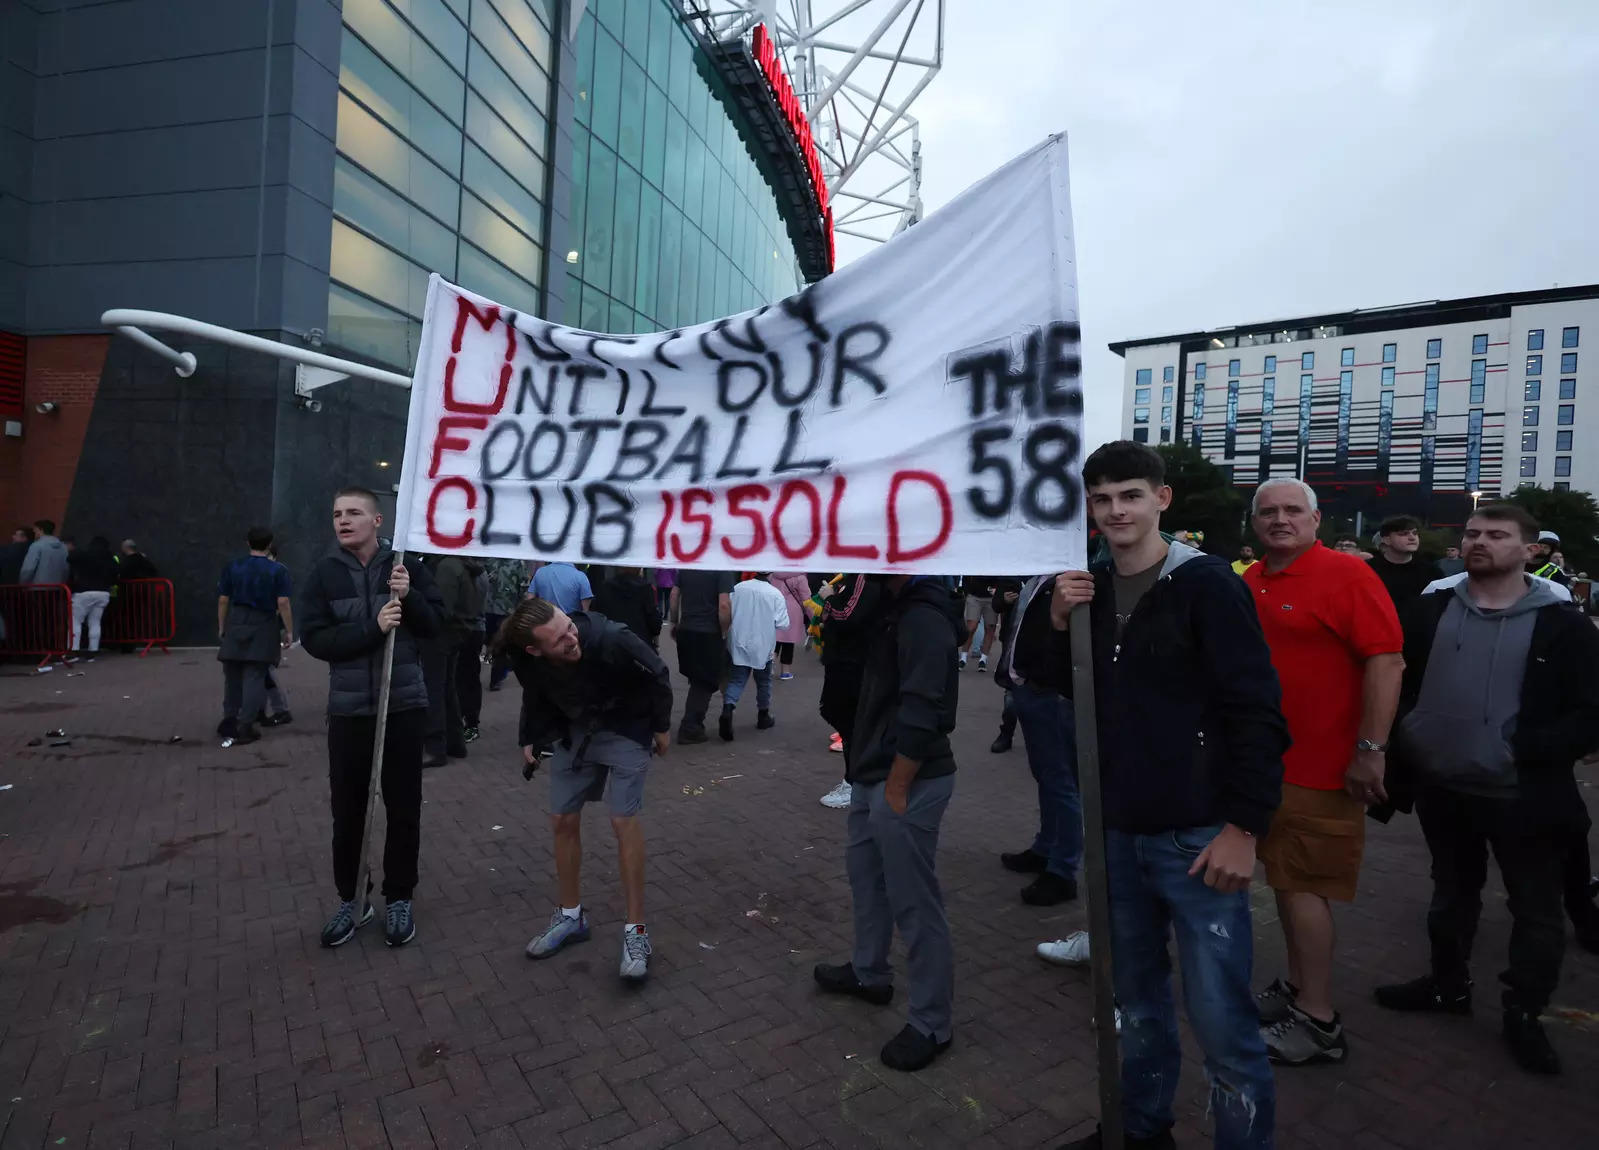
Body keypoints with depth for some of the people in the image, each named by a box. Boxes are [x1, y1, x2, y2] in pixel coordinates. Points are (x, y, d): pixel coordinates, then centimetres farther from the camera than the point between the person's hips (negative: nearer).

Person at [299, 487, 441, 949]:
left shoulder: (407, 565, -4)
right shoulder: (324, 573, -1)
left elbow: (435, 624, -3)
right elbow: (314, 639, -9)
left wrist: (408, 597, -21)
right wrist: (372, 626, -22)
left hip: (405, 705, -1)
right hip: (349, 709, 1)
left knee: (404, 808, 9)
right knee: (347, 810, 11)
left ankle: (399, 898, 25)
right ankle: (351, 898, 29)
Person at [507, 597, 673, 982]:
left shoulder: (611, 639, -38)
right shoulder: (525, 659, -24)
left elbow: (657, 677, -18)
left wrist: (661, 726, -7)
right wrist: (530, 738, 2)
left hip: (625, 728, -4)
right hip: (572, 730, 5)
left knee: (623, 820, -11)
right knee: (562, 820, 7)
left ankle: (635, 929, 2)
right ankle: (571, 916, 27)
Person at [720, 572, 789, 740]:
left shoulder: (738, 588, -6)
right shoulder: (776, 594, -12)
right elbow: (782, 624, -12)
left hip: (738, 645, 1)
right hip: (763, 647, -1)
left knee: (736, 680, 3)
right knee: (763, 682, 17)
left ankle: (727, 709, -22)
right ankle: (763, 717, 31)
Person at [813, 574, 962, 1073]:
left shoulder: (924, 618, -22)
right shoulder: (893, 605, 9)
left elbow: (921, 712, -25)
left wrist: (896, 788, -21)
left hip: (907, 781, -10)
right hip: (872, 773, 10)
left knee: (914, 900, 2)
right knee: (865, 872, 24)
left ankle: (932, 1023, 19)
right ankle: (869, 972, 44)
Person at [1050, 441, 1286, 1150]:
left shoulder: (1205, 584, -9)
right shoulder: (1091, 590, 6)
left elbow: (1257, 712, -12)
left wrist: (1243, 825, -16)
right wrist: (1060, 626, -4)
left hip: (1197, 837, -5)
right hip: (1118, 832, 5)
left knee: (1220, 1020, 1)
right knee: (1137, 999, 19)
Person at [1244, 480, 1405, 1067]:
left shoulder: (1348, 574, -12)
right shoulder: (1249, 582, 8)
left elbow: (1387, 660, -18)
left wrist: (1371, 750, -21)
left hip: (1321, 767, -7)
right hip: (1266, 760, 7)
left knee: (1302, 886, -1)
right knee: (1285, 877, 16)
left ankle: (1318, 1022, 13)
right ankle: (1297, 985, 32)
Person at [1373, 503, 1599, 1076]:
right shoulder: (1432, 610, 2)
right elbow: (1396, 684, 5)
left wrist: (1531, 750, -20)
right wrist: (1399, 752, -1)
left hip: (1522, 796, -3)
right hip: (1443, 788, 3)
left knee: (1536, 911, 10)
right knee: (1452, 894, 20)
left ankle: (1524, 1015, 29)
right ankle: (1449, 984, 38)